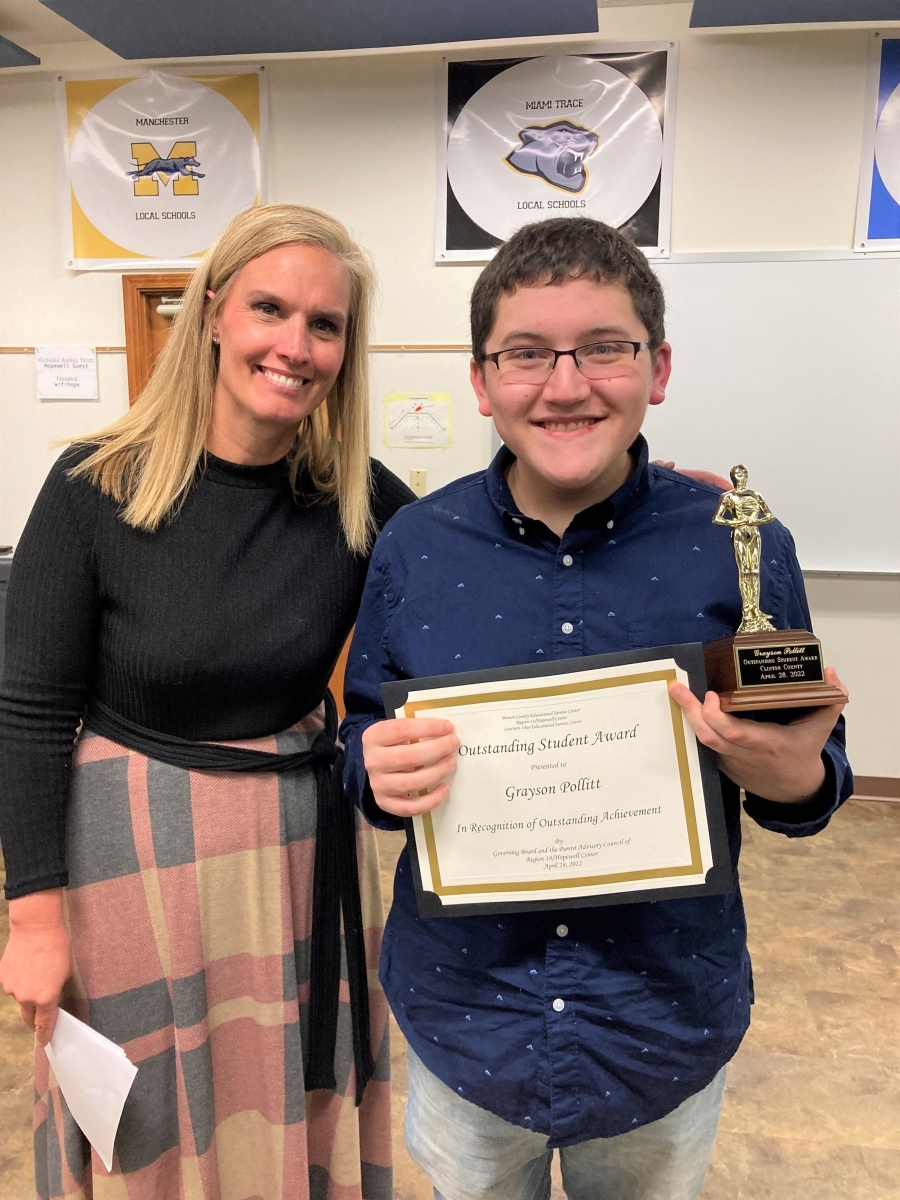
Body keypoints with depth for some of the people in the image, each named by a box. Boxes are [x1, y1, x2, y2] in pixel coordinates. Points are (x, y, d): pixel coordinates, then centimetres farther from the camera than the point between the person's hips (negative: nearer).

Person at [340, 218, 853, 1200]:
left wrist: (788, 771, -27)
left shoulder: (739, 546, -14)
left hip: (668, 1031, 0)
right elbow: (364, 736, 0)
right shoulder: (414, 546, -10)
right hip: (462, 1017, 1)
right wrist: (382, 769, -22)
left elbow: (812, 776, -4)